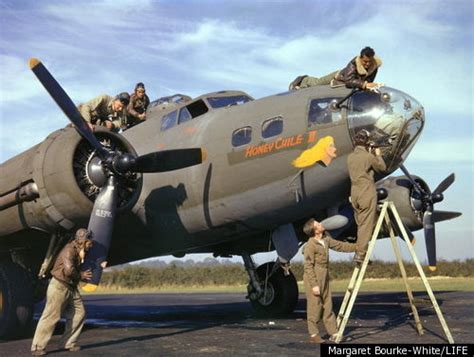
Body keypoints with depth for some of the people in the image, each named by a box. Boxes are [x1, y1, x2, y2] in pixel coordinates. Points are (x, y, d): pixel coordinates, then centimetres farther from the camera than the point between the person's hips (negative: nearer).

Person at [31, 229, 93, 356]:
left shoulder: (80, 252, 9)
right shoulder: (69, 250, -20)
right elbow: (69, 270, -31)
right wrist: (81, 275, -16)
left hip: (71, 288, 9)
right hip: (59, 286, -9)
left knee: (79, 314, 6)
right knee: (51, 316, -7)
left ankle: (68, 343, 14)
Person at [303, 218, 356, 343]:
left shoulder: (326, 238, 4)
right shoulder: (310, 245, -19)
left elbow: (339, 246, 16)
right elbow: (308, 267, -18)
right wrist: (314, 285, -19)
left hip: (324, 277, 8)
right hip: (313, 278, -8)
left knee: (328, 306, 11)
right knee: (314, 306, -1)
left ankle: (333, 333, 16)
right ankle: (313, 335, 9)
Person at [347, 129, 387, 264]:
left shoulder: (350, 157, 7)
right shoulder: (368, 156, -11)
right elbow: (382, 167, 3)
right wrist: (377, 155, 17)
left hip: (354, 194, 7)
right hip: (367, 194, -7)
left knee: (360, 224, 15)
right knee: (367, 225, -4)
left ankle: (360, 251, 18)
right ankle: (360, 253, -7)